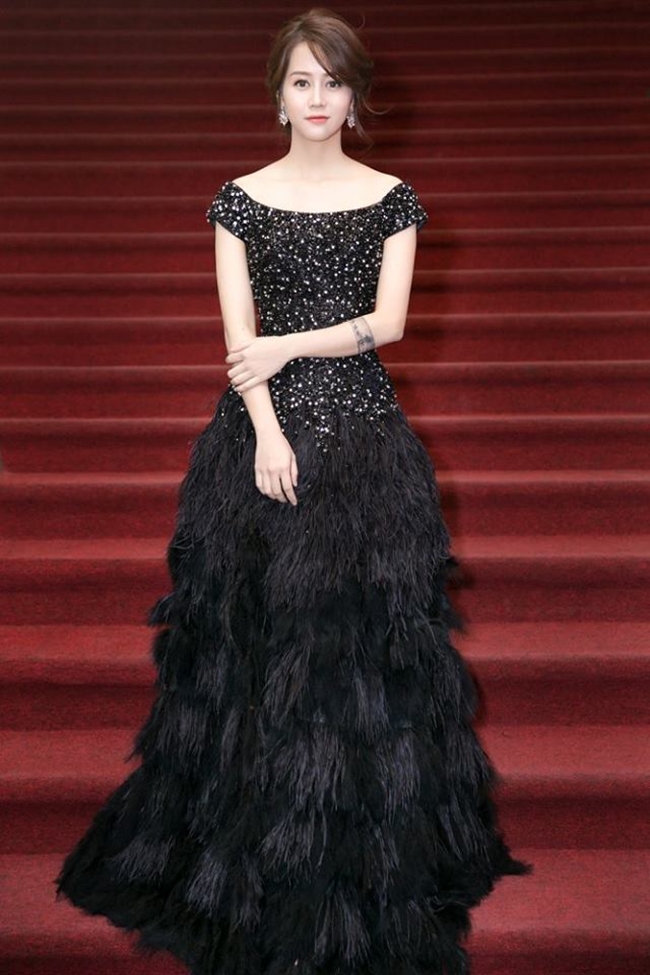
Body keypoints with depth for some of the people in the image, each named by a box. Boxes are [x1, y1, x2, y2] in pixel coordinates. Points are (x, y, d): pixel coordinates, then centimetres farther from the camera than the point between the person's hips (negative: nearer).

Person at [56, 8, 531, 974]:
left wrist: (289, 346, -8)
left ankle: (365, 850, 23)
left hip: (363, 430, 0)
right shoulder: (241, 198, 6)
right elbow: (238, 334, -3)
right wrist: (266, 432, -14)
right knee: (261, 626, 4)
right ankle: (253, 849, 23)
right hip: (262, 429, 0)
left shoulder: (391, 199, 7)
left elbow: (388, 322, -2)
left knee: (362, 625, 4)